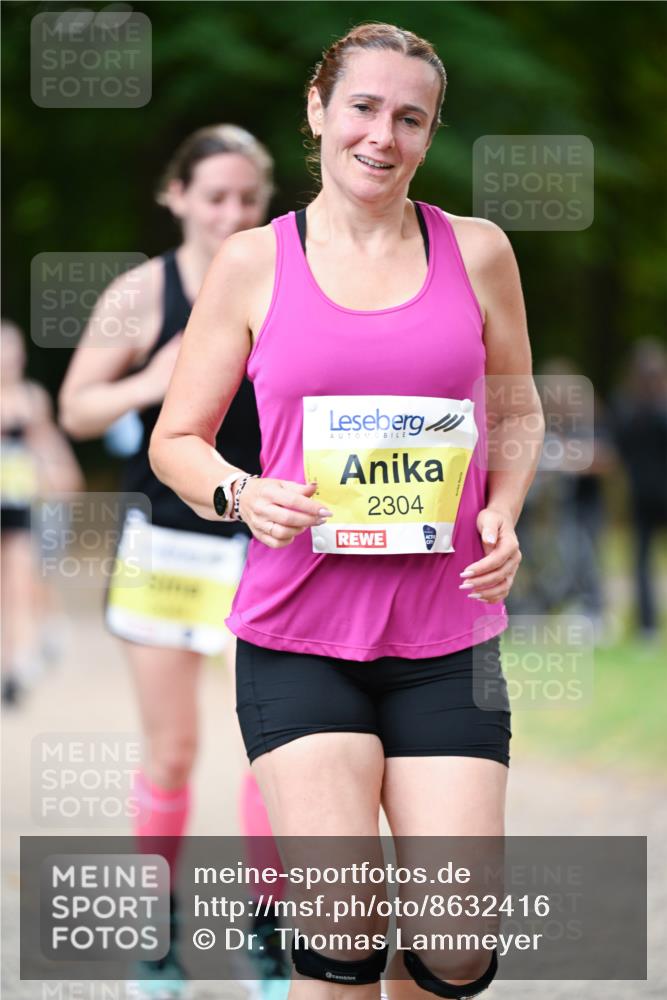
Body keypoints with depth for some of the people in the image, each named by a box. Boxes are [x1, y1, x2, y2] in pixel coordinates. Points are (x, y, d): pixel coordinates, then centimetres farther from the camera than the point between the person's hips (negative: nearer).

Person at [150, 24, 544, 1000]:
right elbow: (176, 439, 8)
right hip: (297, 631, -2)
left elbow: (519, 412, 20)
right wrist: (242, 494, -13)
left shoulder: (477, 251, 7)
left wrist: (503, 515, 0)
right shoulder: (254, 261, 2)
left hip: (447, 633, 2)